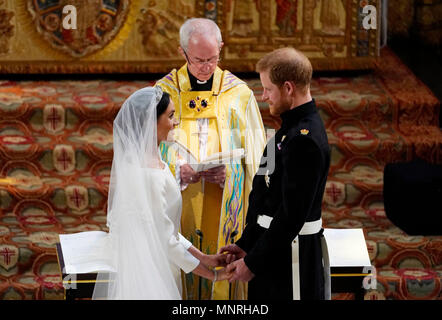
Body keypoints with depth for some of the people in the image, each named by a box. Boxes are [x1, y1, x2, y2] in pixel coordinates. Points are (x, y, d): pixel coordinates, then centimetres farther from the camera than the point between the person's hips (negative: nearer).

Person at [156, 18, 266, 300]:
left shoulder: (239, 94, 1)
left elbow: (254, 158, 4)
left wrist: (228, 173, -16)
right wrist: (179, 172, -16)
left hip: (225, 211, 0)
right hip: (178, 210, 0)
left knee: (223, 277, 2)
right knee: (182, 277, 1)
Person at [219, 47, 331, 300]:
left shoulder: (304, 139, -21)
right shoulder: (294, 126, 11)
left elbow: (292, 215, -23)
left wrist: (253, 263, -17)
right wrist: (246, 244, 13)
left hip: (290, 255, -10)